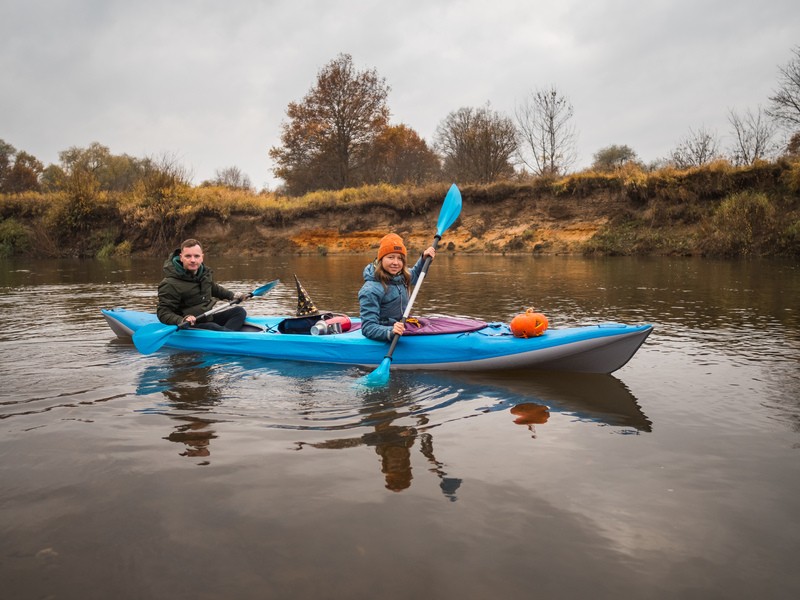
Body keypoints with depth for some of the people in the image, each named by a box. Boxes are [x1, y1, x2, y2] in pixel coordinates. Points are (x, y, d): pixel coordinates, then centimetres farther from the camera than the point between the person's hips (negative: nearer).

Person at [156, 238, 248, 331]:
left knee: (239, 311, -2)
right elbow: (163, 312, -21)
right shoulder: (170, 284, -18)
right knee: (213, 328, -36)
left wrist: (232, 295, 25)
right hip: (189, 327, -9)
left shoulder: (205, 273, 6)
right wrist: (181, 321, -40)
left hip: (208, 319, 9)